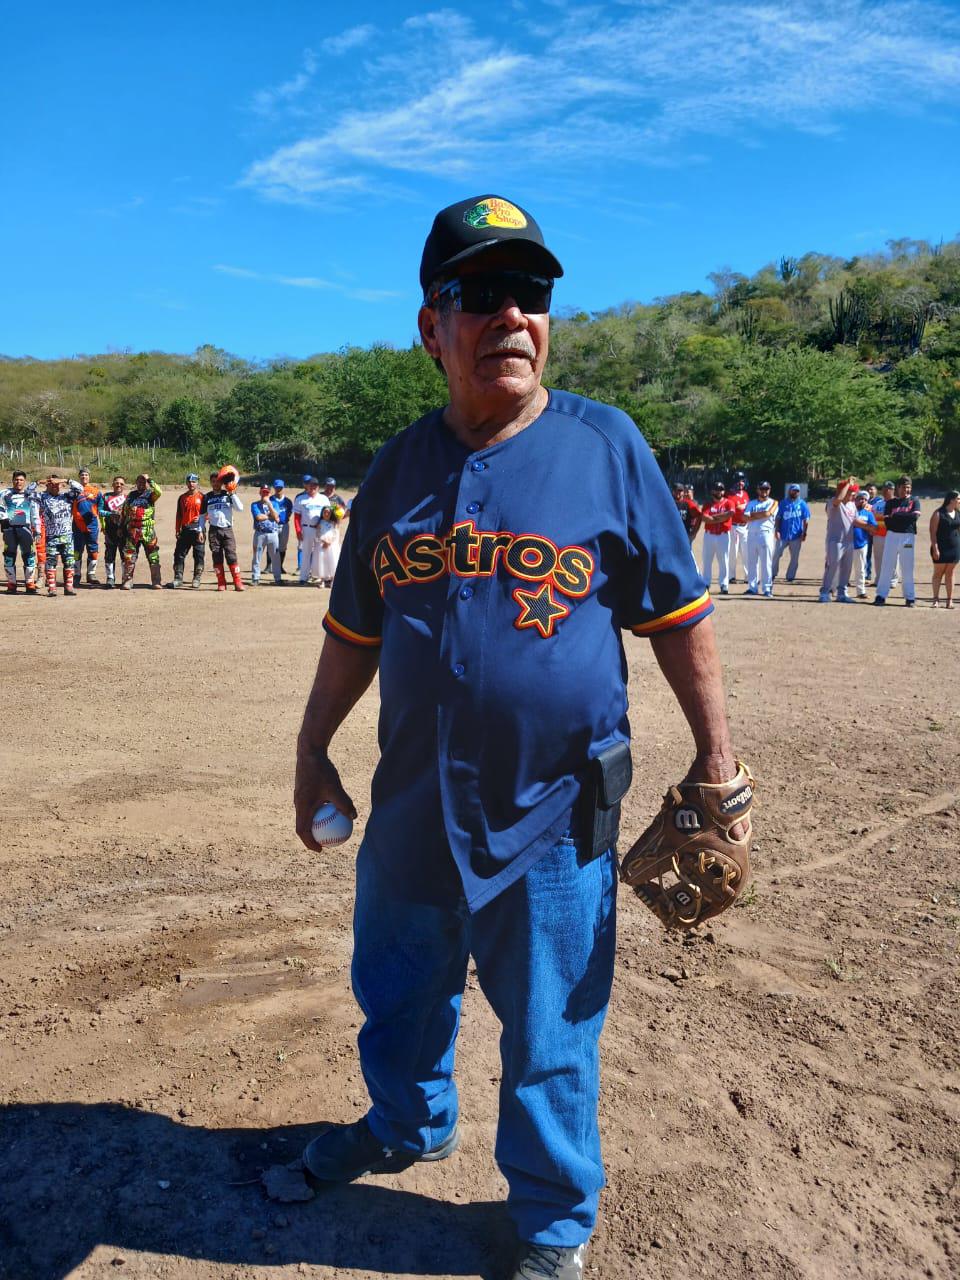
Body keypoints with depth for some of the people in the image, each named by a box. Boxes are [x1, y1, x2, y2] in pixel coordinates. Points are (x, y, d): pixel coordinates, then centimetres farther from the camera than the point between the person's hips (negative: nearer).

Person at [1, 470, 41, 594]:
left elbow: (35, 515, 11)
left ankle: (30, 584, -1)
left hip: (25, 528, 0)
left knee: (29, 555, -6)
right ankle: (11, 584, 10)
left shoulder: (30, 494, 11)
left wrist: (37, 531, 8)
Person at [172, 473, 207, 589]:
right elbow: (179, 515, 16)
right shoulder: (182, 498, 13)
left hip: (198, 530, -4)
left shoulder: (203, 497, 1)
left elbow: (207, 514, -3)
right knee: (179, 554, 1)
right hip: (185, 530, 4)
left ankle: (197, 579, 8)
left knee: (198, 555, 0)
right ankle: (178, 578, 6)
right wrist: (177, 530, 10)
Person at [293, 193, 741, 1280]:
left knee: (549, 1037, 12)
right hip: (412, 806, 4)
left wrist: (714, 754, 0)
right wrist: (312, 751, 14)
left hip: (554, 818, -4)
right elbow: (353, 630, 11)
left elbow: (677, 616, -1)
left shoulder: (607, 446, -7)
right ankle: (410, 1126, 56)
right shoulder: (400, 465, 3)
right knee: (396, 994, 25)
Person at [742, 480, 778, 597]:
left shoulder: (773, 502, 6)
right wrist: (761, 515, -10)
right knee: (751, 562, 6)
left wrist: (753, 515, -3)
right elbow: (745, 517, -1)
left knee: (766, 562, -5)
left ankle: (767, 588, -3)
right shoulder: (751, 503, 15)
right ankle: (752, 587, 11)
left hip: (765, 534, -4)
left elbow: (767, 513, -14)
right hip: (751, 534, 4)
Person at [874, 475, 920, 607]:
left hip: (908, 536, -1)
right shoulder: (890, 502, 8)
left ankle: (910, 597, 9)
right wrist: (906, 517, -9)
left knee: (907, 568, 3)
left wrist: (896, 516, -10)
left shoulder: (914, 502, 6)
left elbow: (915, 516, -12)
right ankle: (881, 595, 3)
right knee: (887, 566, 1)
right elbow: (887, 520, -3)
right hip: (892, 535, 1)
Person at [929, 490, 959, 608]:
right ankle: (936, 599, 4)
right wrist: (935, 548, -17)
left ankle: (950, 600, 9)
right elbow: (933, 532, -11)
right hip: (941, 548, -5)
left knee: (950, 574, 7)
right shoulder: (938, 513, -7)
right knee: (938, 573, 1)